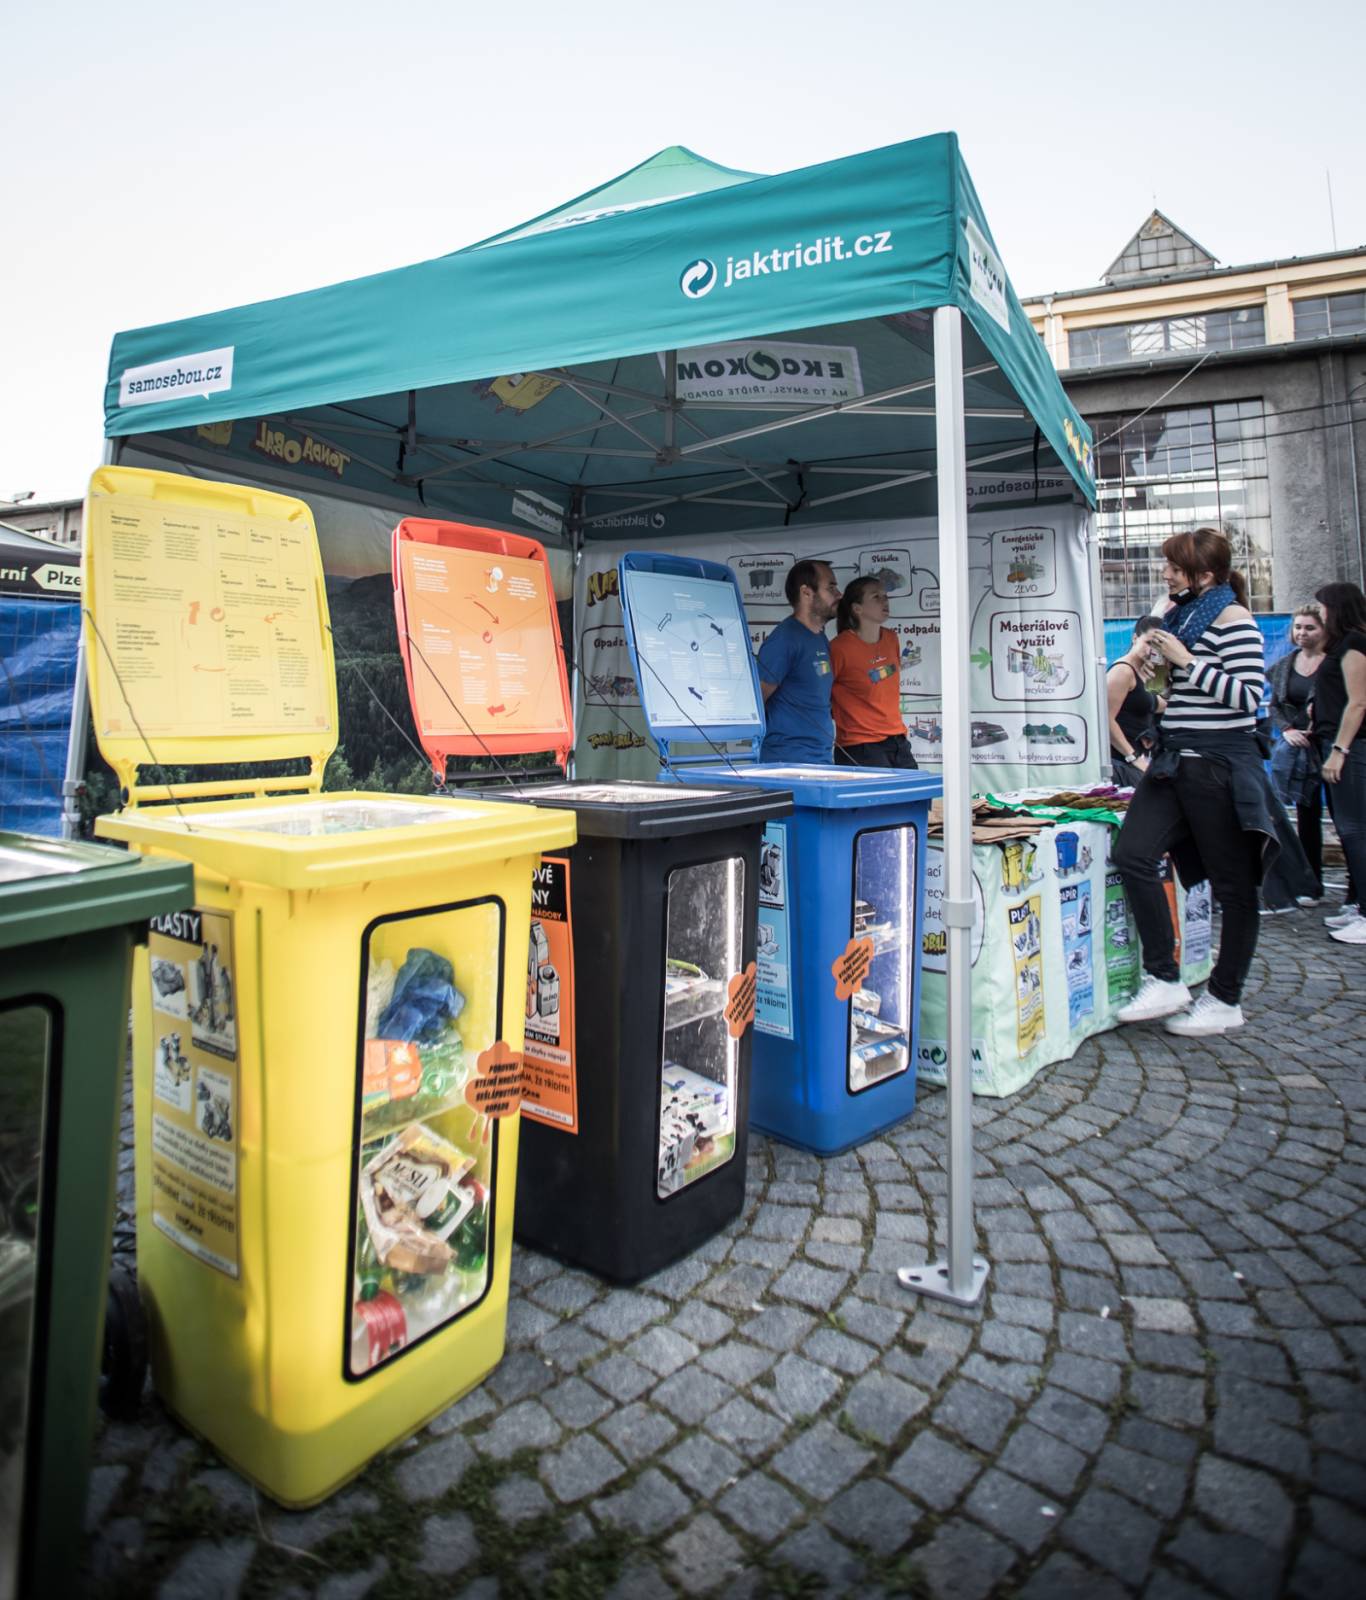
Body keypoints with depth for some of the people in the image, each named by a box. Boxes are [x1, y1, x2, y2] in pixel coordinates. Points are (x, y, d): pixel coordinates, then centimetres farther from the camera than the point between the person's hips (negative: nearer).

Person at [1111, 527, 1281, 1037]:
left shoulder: (1233, 619, -9)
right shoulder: (1179, 614, 15)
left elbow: (1248, 694, -18)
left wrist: (1185, 660, -18)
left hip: (1219, 763, -8)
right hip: (1174, 760, 8)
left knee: (1232, 884, 4)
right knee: (1132, 855, -8)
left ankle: (1225, 1000, 16)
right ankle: (1164, 980, 0)